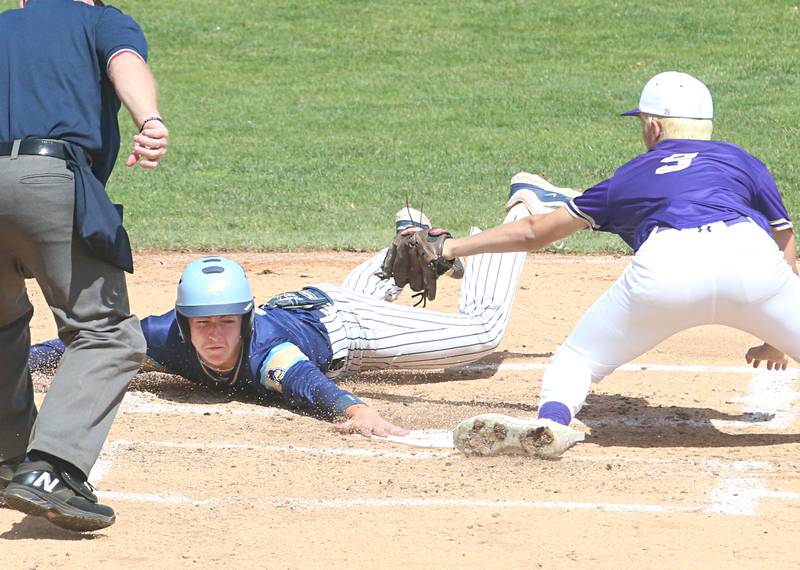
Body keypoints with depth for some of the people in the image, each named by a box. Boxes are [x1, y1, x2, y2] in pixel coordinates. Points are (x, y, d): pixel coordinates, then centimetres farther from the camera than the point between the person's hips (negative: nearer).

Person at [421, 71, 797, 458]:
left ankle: (550, 422, -15)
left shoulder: (631, 176, 32)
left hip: (664, 266, 0)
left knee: (576, 358, 15)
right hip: (750, 257, 0)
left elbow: (534, 233, 39)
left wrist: (452, 248, 51)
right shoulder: (742, 161, 32)